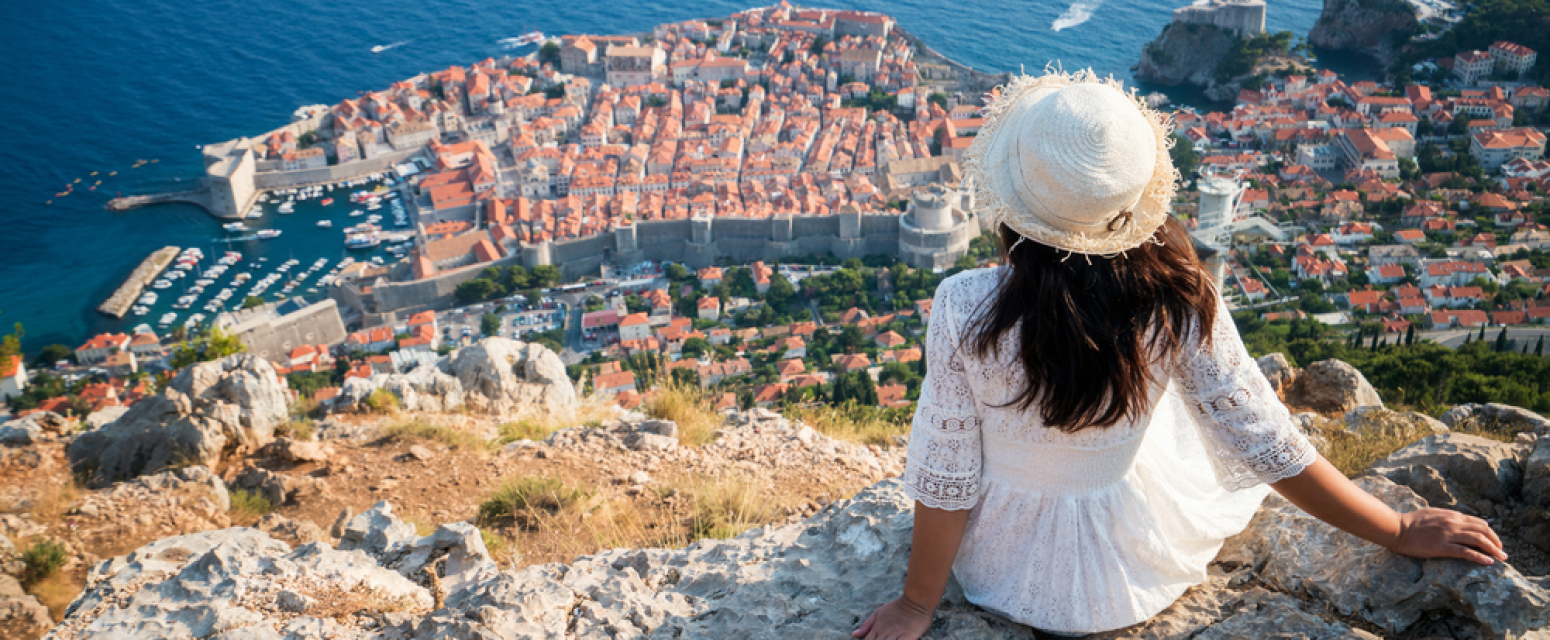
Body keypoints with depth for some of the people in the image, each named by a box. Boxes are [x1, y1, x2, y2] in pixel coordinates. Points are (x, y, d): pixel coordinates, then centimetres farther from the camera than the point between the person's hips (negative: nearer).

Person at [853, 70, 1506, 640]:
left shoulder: (963, 309, -29)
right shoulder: (1177, 302, -26)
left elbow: (945, 479, -20)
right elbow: (1271, 449, -17)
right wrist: (1402, 531, 1)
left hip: (1001, 571, 0)